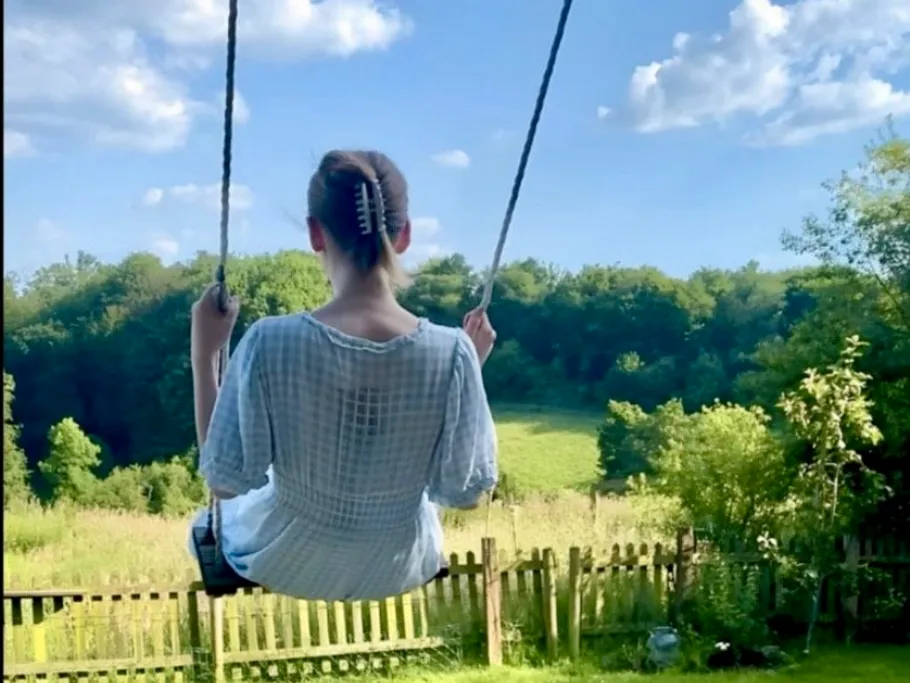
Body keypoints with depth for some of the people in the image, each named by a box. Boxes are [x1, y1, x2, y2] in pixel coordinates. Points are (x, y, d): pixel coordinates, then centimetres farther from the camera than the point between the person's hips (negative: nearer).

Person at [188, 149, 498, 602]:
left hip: (287, 568, -1)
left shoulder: (272, 343, -29)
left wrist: (203, 356, -11)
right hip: (400, 571, 2)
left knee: (216, 515, 34)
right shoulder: (451, 352, -25)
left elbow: (225, 483, -17)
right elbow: (465, 493, -13)